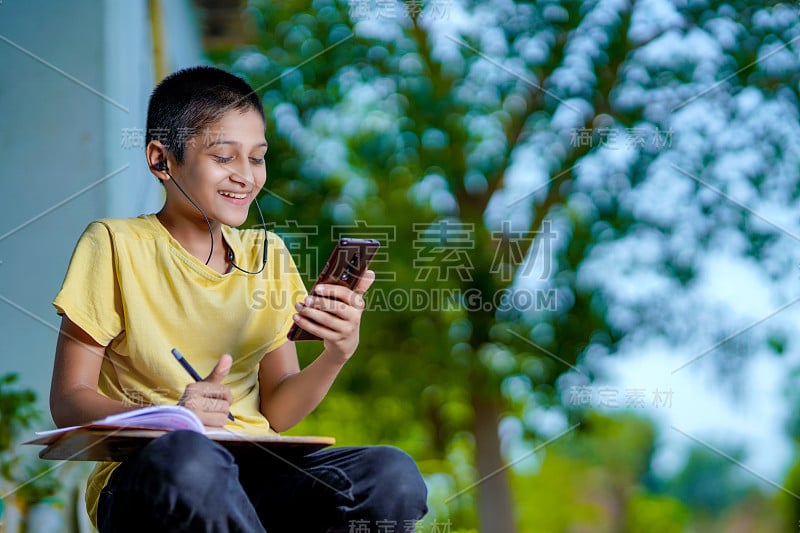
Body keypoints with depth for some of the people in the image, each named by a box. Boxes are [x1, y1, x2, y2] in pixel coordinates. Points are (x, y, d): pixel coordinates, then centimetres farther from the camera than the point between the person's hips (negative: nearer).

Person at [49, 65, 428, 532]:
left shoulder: (266, 254, 16)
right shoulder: (115, 245, 1)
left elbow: (276, 414, 14)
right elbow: (68, 402, -4)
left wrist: (337, 354, -5)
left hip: (253, 474, 4)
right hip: (145, 478, -4)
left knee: (394, 476, -25)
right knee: (184, 453, -41)